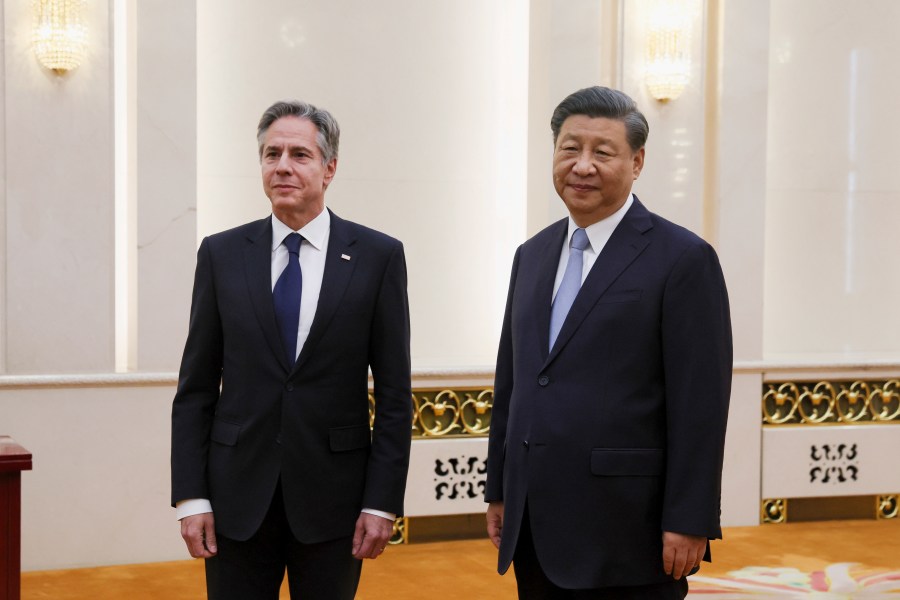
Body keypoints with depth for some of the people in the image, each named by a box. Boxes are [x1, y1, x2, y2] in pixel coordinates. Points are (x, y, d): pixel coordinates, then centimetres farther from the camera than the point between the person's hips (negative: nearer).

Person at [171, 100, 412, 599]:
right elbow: (196, 388, 4)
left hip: (333, 495, -1)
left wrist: (382, 502, -5)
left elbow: (394, 393, -1)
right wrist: (190, 496, -2)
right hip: (238, 494, 1)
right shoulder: (221, 254, 3)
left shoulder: (378, 256, -1)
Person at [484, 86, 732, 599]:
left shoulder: (683, 259, -7)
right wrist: (499, 491, 15)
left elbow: (700, 404, -11)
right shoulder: (532, 255, 13)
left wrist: (689, 523, -14)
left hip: (626, 535, -6)